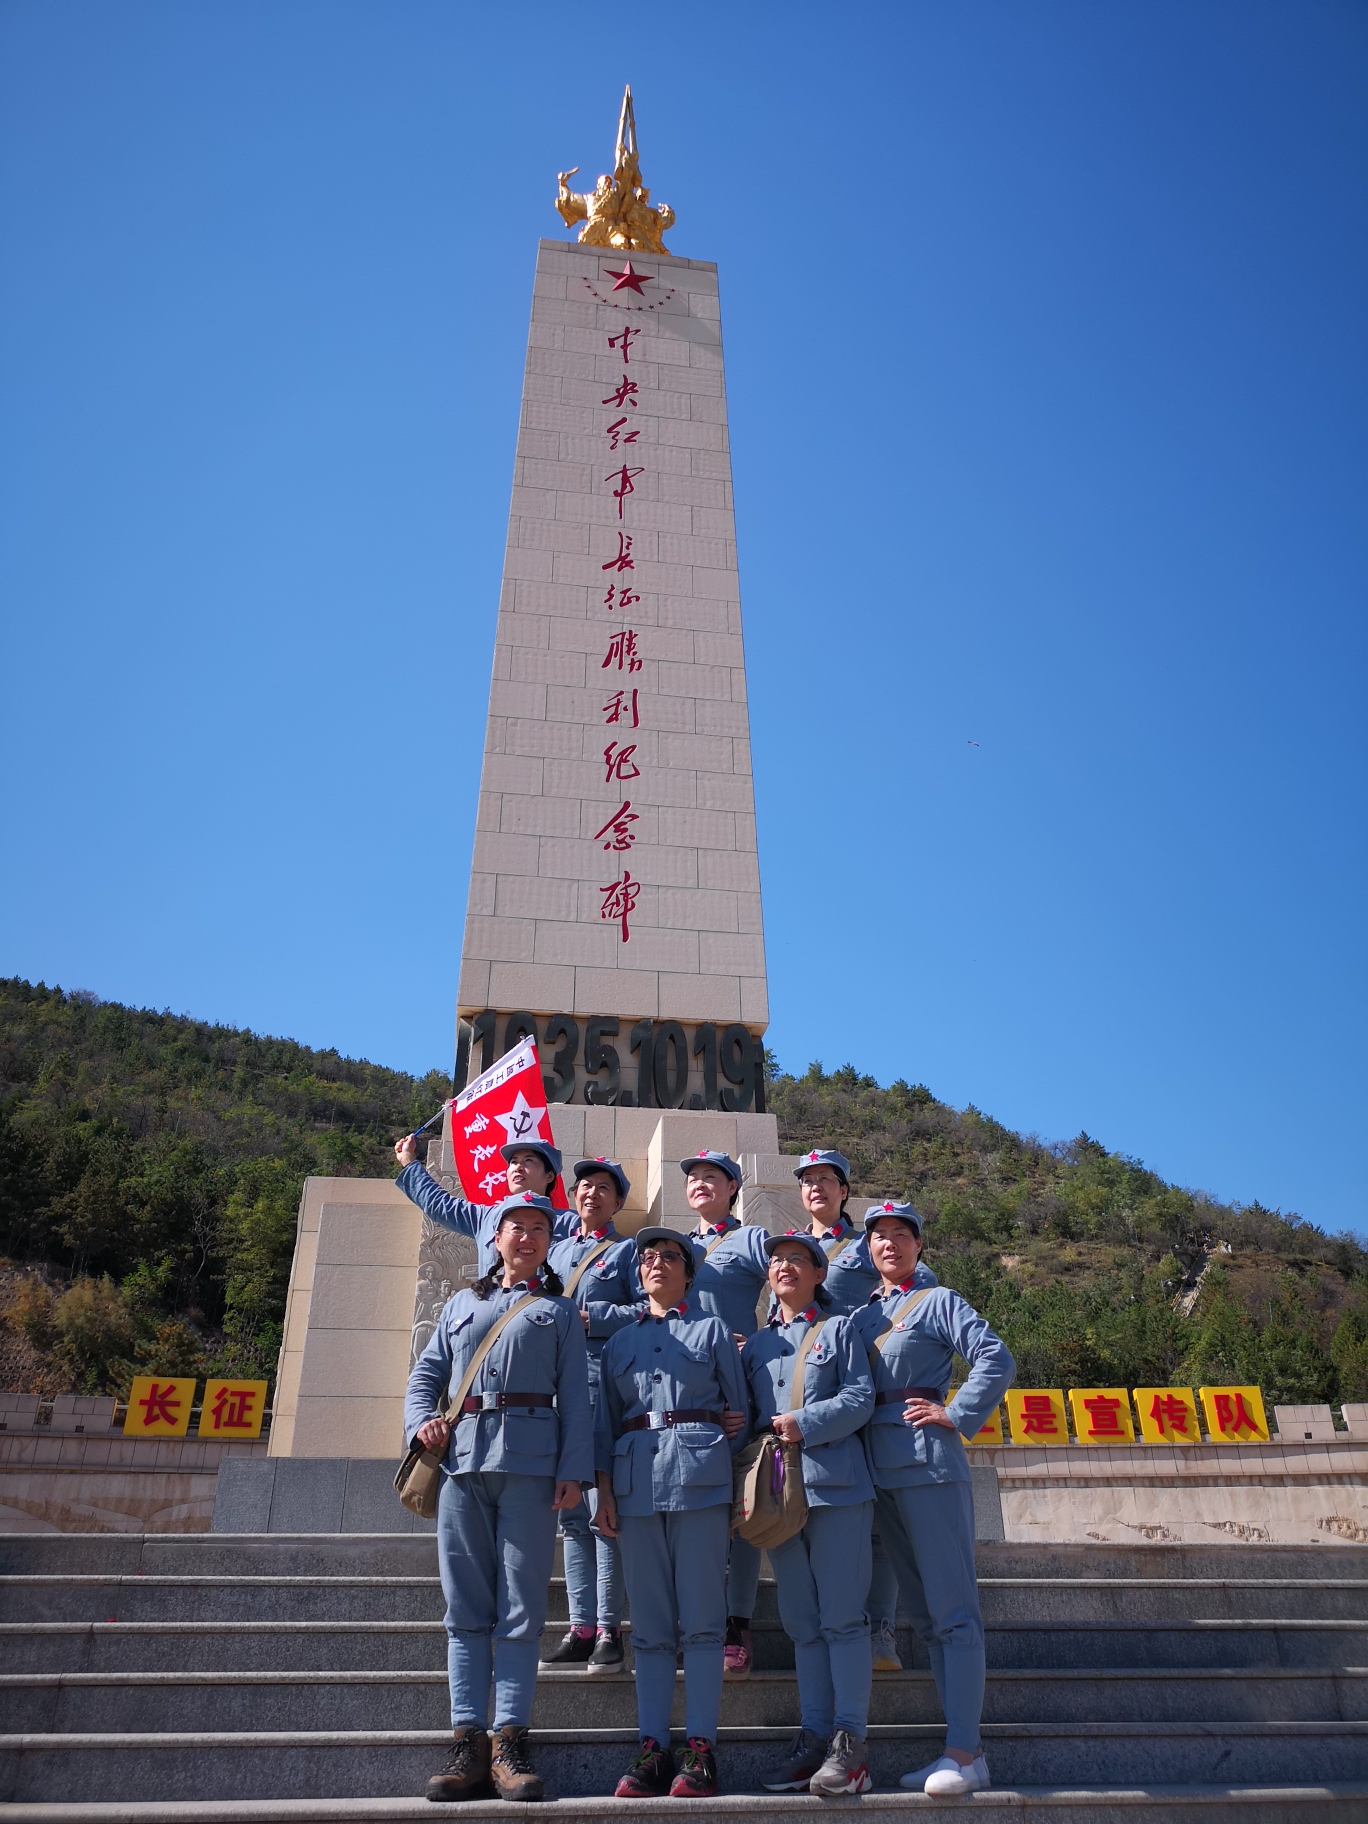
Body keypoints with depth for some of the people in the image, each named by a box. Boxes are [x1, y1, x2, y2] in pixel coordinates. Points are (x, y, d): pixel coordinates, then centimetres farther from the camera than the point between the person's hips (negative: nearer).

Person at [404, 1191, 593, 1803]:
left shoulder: (559, 1311, 14)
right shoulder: (463, 1304, 21)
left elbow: (575, 1397, 7)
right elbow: (426, 1373, 18)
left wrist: (573, 1469, -4)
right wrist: (422, 1420, -2)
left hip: (530, 1461, -2)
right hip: (462, 1456, 2)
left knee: (520, 1606, -3)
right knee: (467, 1607, 2)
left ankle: (510, 1740, 2)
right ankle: (468, 1742, 6)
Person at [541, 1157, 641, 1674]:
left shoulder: (627, 1251, 4)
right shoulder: (557, 1250, 20)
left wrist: (590, 1317, -13)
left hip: (608, 1393, -5)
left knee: (604, 1513, -4)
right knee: (572, 1515, 9)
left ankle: (608, 1630, 4)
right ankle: (581, 1627, 16)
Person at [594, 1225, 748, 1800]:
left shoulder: (712, 1329, 10)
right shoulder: (620, 1340, 17)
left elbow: (738, 1409, 10)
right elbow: (605, 1421, 14)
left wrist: (729, 1481, 3)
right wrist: (604, 1490, 5)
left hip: (699, 1476, -3)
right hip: (637, 1481, 3)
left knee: (701, 1617, -3)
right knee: (650, 1623, 5)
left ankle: (700, 1750, 3)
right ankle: (652, 1748, 10)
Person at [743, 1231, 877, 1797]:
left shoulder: (838, 1330, 5)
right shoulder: (755, 1344, 17)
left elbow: (860, 1397, -5)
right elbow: (746, 1415, 17)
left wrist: (805, 1424, -15)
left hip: (834, 1484, -4)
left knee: (841, 1617, -5)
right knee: (802, 1623, 10)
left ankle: (849, 1743, 0)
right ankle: (813, 1738, 16)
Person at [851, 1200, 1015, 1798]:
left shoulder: (937, 1301, -2)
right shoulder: (861, 1313, 15)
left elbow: (997, 1360, -10)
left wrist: (955, 1414, -13)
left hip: (928, 1463, -7)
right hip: (879, 1470, 7)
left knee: (952, 1610, -3)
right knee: (924, 1613, 12)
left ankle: (965, 1753, 1)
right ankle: (963, 1745, 21)